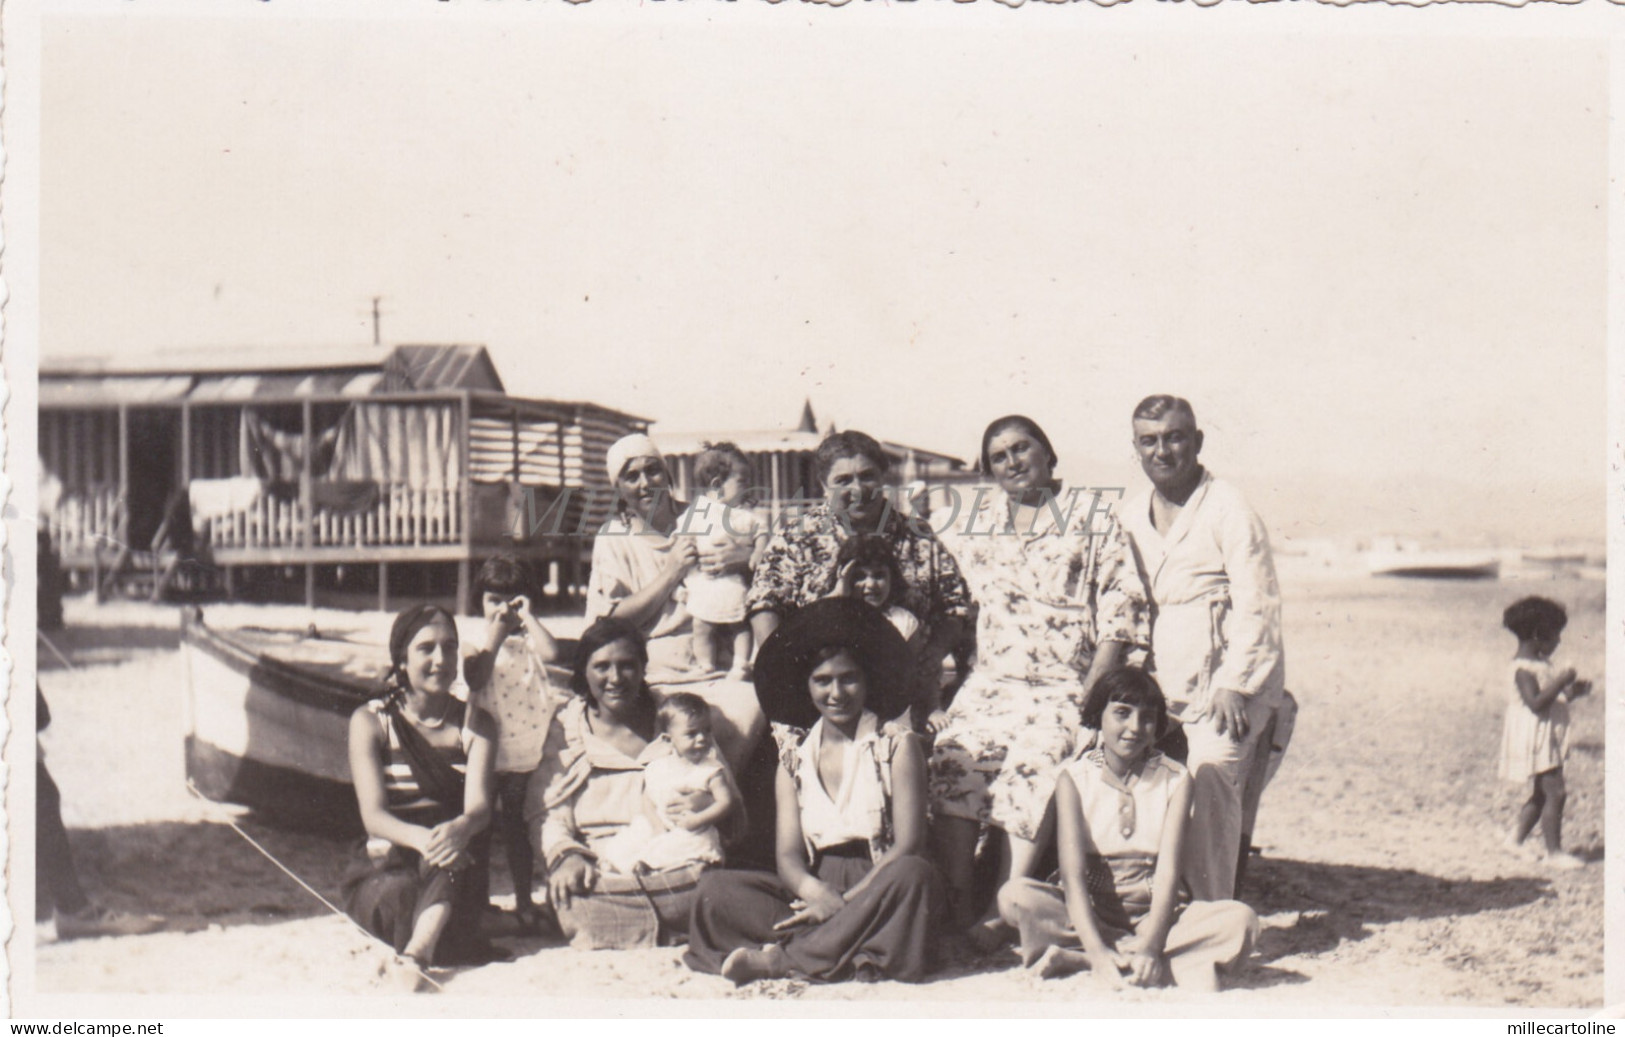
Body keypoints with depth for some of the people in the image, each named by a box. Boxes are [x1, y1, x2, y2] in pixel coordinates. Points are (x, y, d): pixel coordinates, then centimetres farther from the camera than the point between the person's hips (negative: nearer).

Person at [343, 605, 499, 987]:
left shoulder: (476, 723, 8)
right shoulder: (370, 721, 3)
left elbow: (479, 805, -9)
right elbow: (373, 815, -9)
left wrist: (461, 827, -36)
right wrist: (420, 837, -33)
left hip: (453, 882, 0)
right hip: (385, 867, 0)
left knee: (453, 851, -37)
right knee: (401, 892, -37)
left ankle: (416, 952, -51)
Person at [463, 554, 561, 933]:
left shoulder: (530, 639, 1)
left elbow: (552, 653, -21)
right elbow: (476, 678, -16)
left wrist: (526, 617, -14)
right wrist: (495, 633, -13)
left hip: (525, 755, 0)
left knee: (516, 829, 9)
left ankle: (524, 902, 23)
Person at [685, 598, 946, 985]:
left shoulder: (898, 747, 5)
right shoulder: (794, 758, 14)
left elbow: (907, 845, -6)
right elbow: (788, 855, 3)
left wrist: (847, 902, -20)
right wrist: (816, 891, -22)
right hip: (813, 890, 3)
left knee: (916, 873, -35)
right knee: (715, 887, -18)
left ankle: (782, 958, -30)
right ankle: (853, 959, -33)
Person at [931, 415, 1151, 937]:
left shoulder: (1092, 517, 8)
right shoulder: (973, 522, 18)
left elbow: (1123, 612, 0)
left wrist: (1089, 696, -10)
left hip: (1063, 688, -3)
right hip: (988, 683, 3)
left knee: (1036, 758, -31)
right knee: (952, 756, -25)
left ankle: (1001, 913, -28)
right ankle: (958, 912, -24)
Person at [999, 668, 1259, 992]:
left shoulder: (1176, 780, -1)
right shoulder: (1074, 779, -4)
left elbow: (1168, 871, -11)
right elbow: (1072, 874, -15)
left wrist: (1149, 945, -29)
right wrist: (1097, 949, -32)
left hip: (1154, 914, 1)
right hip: (1091, 914, -1)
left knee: (1241, 921, -26)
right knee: (1016, 896, -29)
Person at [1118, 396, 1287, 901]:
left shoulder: (1229, 511, -5)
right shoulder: (1131, 516, 14)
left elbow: (1257, 608, -9)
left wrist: (1233, 686, -16)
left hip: (1230, 685, -5)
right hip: (1162, 687, 6)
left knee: (1210, 778, -19)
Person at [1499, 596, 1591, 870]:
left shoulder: (1541, 663, 12)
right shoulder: (1524, 668, -19)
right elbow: (1536, 703, -29)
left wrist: (1572, 692, 6)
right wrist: (1561, 681, -28)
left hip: (1549, 739, 10)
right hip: (1534, 740, -10)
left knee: (1541, 794, 16)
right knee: (1555, 793, -9)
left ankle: (1516, 839, 27)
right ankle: (1553, 851, -2)